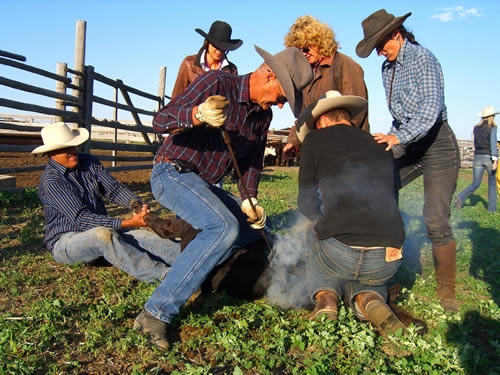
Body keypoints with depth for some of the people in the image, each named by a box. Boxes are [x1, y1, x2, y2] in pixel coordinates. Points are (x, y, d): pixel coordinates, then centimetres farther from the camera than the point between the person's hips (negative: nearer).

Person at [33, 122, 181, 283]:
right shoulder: (50, 181, -18)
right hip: (65, 241, -6)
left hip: (100, 230, 6)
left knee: (141, 235, -19)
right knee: (103, 235, -37)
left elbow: (113, 188, -3)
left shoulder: (88, 162, 2)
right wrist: (127, 223, -32)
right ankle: (163, 274, -49)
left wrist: (137, 204, -24)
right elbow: (81, 218, -25)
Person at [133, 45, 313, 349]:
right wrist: (197, 115, -42)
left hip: (205, 185, 9)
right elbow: (160, 120, -22)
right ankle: (156, 312, -27)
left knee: (257, 225, 11)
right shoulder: (216, 82, -16)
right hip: (172, 172, -9)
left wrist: (249, 199, -7)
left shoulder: (264, 115, 7)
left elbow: (252, 162, 11)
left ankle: (191, 269, 2)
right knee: (225, 227, -30)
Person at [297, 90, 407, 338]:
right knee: (372, 277, 39)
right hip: (387, 260, 3)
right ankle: (368, 299, 4)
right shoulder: (381, 147, 21)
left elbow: (306, 204, 13)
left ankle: (325, 296, 10)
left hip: (339, 254, -2)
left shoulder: (315, 140, 10)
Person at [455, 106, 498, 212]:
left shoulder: (476, 128, 10)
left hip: (477, 157, 4)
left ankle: (460, 197, -21)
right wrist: (495, 160, -23)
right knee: (492, 183, 15)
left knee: (475, 183, 5)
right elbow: (493, 143, -17)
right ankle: (492, 207, 16)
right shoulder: (492, 128, -6)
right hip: (489, 157, -3)